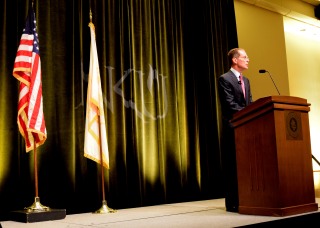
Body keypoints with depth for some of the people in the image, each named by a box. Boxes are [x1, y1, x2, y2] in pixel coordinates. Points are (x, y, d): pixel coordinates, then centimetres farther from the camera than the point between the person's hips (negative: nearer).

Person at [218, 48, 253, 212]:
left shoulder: (246, 80, 20)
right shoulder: (224, 79, -6)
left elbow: (250, 104, 17)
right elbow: (230, 105, -15)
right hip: (233, 128, -7)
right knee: (233, 166, -4)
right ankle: (233, 203, 3)